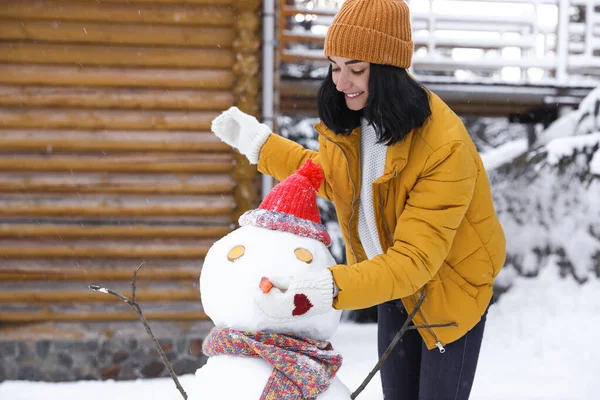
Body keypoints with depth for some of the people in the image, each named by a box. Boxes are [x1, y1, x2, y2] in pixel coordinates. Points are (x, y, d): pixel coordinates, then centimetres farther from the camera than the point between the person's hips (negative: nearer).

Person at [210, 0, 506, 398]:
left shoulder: (444, 145, -35)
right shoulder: (350, 117, -13)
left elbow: (416, 259, -39)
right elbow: (335, 178, 10)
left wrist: (332, 287, -51)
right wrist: (258, 142, 6)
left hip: (450, 283, -6)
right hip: (389, 273, 6)